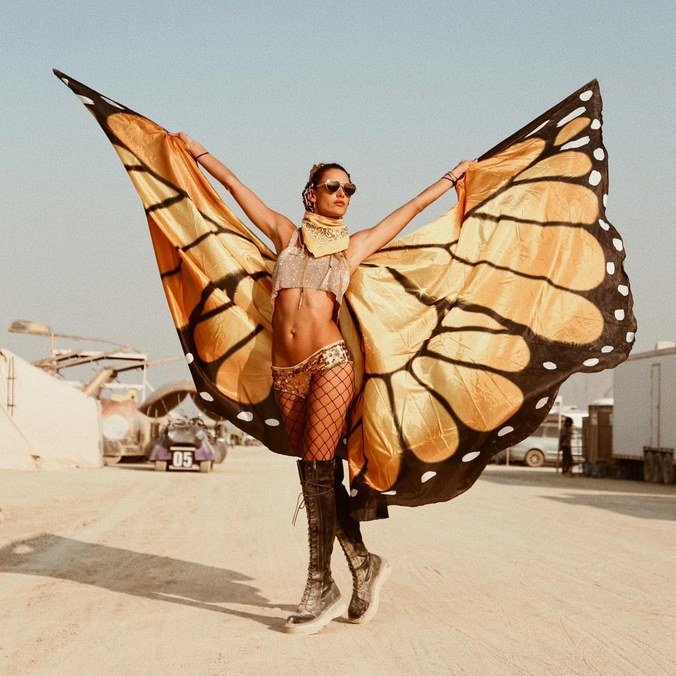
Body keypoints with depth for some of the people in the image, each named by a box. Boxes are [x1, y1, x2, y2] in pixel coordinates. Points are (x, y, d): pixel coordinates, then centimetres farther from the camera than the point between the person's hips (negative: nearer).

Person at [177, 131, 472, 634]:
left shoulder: (356, 245, 13)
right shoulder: (286, 233, 16)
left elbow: (412, 209, 23)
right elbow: (235, 185, 23)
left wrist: (454, 175, 32)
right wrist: (196, 150, 31)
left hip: (330, 362, -3)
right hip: (286, 373, 3)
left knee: (318, 470, -9)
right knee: (320, 476, 5)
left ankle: (321, 587, -3)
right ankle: (363, 565, 18)